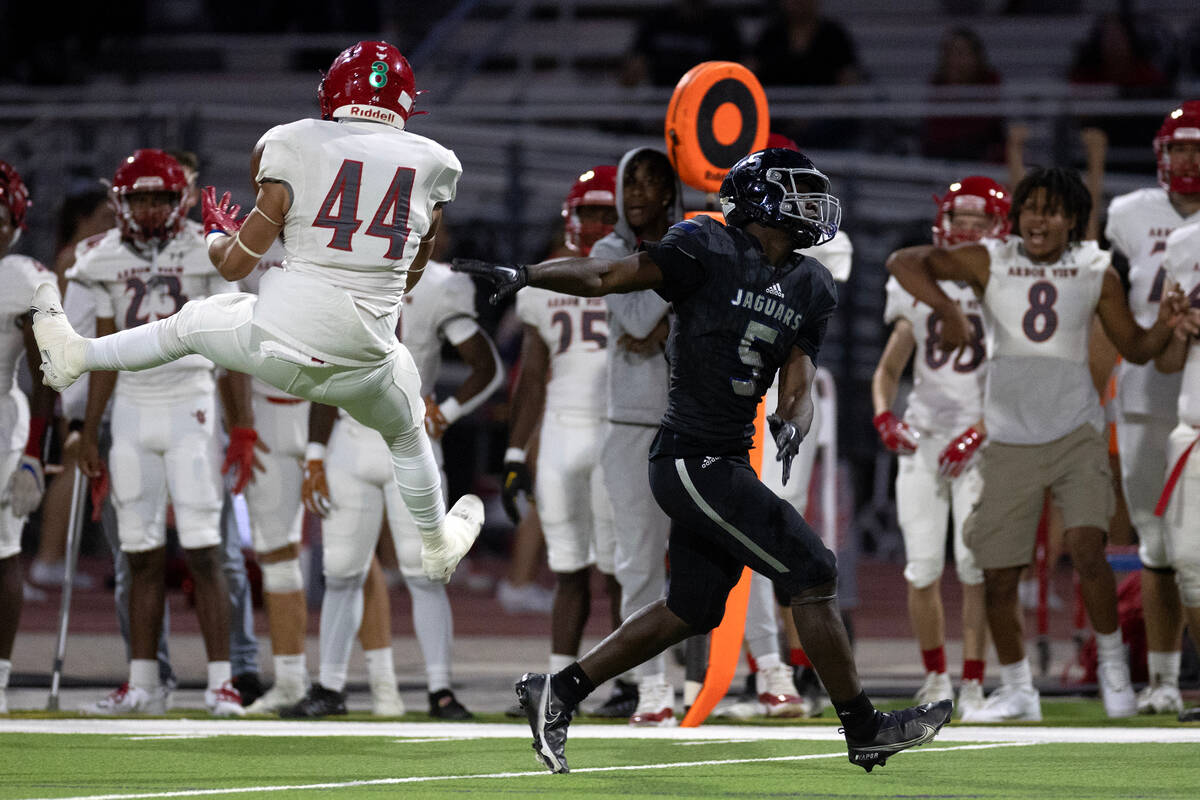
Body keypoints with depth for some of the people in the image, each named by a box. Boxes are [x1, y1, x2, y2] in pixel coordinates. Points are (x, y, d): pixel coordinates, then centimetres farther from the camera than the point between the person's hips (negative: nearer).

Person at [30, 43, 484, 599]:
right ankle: (438, 547, 51)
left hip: (276, 343, -2)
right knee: (407, 435, 32)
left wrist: (217, 233, 26)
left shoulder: (297, 151, -4)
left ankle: (75, 355, 43)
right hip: (361, 365, 2)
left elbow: (233, 265, 4)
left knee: (192, 323, 29)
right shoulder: (432, 166, 2)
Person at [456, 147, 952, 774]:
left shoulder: (807, 289, 12)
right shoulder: (711, 251, -10)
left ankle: (557, 693, 25)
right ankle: (864, 731, 3)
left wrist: (789, 427, -13)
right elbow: (608, 277, -8)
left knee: (691, 611, 15)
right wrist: (522, 275, -18)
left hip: (728, 462, 9)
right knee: (812, 575, -7)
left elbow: (796, 391, 9)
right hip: (695, 461, -9)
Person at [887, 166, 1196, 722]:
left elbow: (1133, 348, 11)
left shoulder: (1095, 271, 3)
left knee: (1087, 548, -20)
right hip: (1011, 441, 1)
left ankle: (1112, 663, 3)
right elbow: (904, 263, -9)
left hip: (1076, 435, -1)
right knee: (998, 574, 2)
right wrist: (949, 311, -22)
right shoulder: (990, 262, -1)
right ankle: (1016, 692, 20)